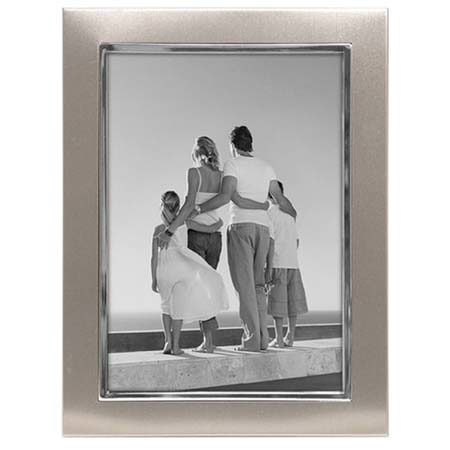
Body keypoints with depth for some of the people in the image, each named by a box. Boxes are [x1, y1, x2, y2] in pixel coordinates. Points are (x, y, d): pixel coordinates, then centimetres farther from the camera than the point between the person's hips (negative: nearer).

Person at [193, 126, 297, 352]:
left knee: (245, 284, -5)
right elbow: (281, 199, 18)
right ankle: (262, 338, 7)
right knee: (258, 284, 11)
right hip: (263, 227, 6)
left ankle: (251, 339, -8)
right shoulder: (266, 167, 16)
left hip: (241, 227, -5)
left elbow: (226, 196, -15)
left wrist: (197, 209, -9)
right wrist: (296, 217, 35)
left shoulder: (233, 164, -1)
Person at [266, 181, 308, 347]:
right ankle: (290, 336, 11)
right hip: (293, 263, 6)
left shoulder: (269, 212, -5)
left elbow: (270, 240, -12)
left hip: (277, 264, -6)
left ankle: (278, 338, -1)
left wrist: (268, 267, -12)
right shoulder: (289, 213, 15)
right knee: (292, 301, 8)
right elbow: (296, 240, 16)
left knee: (278, 302, -2)